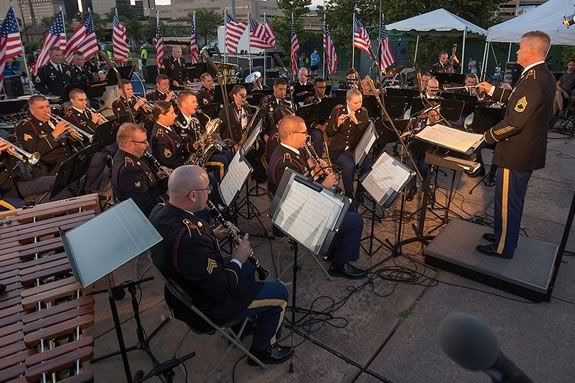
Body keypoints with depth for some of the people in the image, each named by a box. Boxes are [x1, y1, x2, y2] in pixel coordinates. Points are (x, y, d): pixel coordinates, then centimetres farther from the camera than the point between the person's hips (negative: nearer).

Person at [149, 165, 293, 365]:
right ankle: (263, 349, 26)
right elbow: (220, 292, -31)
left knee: (249, 266, 27)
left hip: (183, 292, 9)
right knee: (279, 293, 4)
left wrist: (212, 235, -1)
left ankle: (243, 321, 44)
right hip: (205, 310, -9)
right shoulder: (190, 240, -40)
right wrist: (237, 260, -16)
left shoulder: (159, 212, -12)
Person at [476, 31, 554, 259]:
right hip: (528, 149, 10)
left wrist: (488, 136, -13)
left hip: (516, 153, -10)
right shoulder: (544, 75, 7)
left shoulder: (533, 81, -26)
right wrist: (493, 91, 21)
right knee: (513, 198, 22)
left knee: (506, 200, 3)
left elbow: (514, 122, -28)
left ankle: (503, 247, 17)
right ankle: (504, 235, 39)